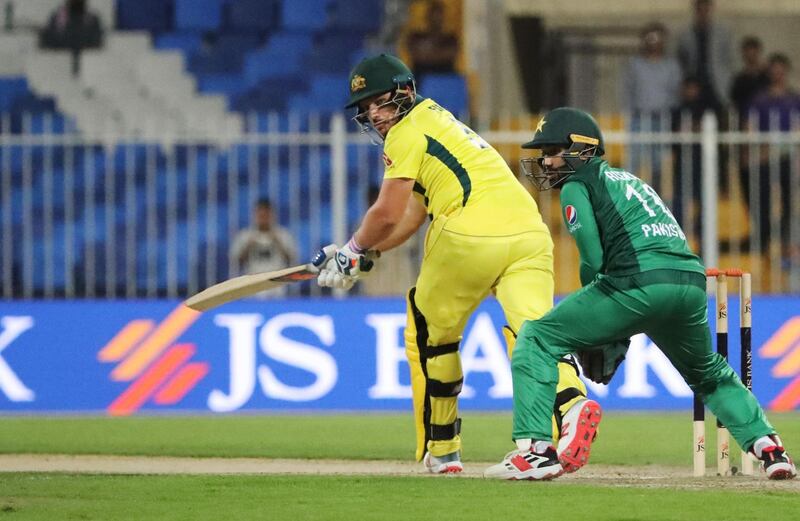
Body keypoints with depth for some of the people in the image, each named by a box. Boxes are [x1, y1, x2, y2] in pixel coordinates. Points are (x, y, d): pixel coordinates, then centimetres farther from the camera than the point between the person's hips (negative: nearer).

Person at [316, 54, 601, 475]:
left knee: (430, 332, 15)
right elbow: (412, 217, 33)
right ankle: (571, 404, -41)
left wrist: (354, 248, 17)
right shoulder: (438, 122, 32)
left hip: (471, 235, -7)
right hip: (530, 233, 7)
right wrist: (360, 258, 32)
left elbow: (387, 214, -1)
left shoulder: (408, 131, 5)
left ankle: (440, 450, 22)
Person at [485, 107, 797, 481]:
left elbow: (593, 259, -4)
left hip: (640, 281, -8)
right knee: (710, 374, 33)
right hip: (692, 283, 8)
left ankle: (535, 450, -8)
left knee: (537, 339, 3)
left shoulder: (576, 186, 8)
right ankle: (767, 446, 19)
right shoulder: (629, 180, 33)